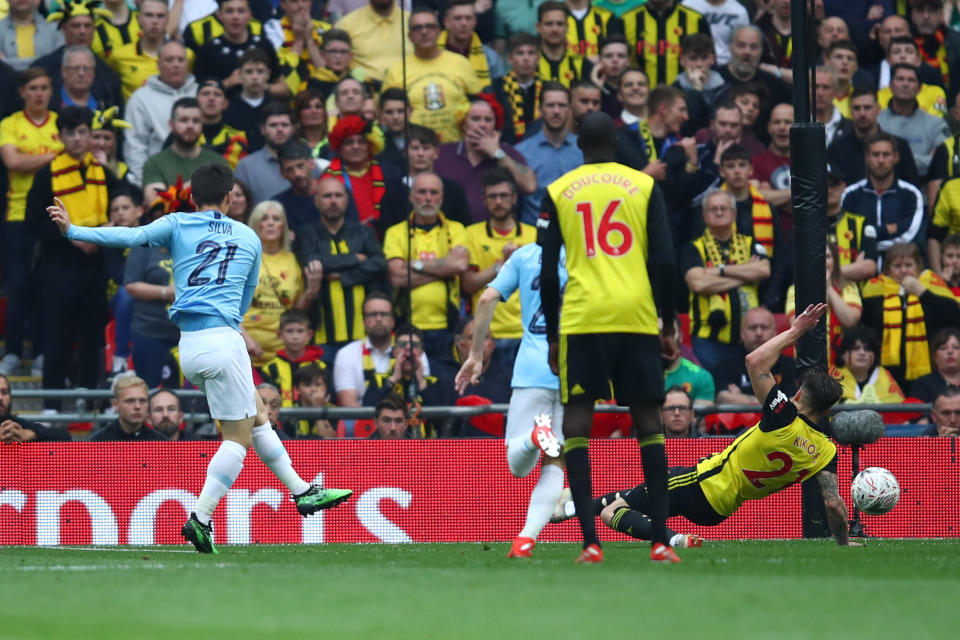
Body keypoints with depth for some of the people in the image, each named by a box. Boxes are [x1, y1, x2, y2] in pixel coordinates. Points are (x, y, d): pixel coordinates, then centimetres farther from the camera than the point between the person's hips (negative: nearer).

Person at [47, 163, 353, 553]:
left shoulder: (177, 226, 8)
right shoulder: (249, 238, 12)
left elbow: (132, 236, -8)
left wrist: (73, 231, -7)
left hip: (188, 346, 4)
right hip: (222, 338, -4)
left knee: (257, 416, 18)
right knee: (239, 437, 0)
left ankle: (302, 491, 25)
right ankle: (201, 518, -13)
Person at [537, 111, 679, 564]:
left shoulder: (557, 192, 8)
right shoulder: (644, 186, 8)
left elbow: (547, 272, 6)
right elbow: (665, 262, 2)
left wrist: (551, 335, 14)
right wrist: (669, 321, 14)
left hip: (582, 319, -1)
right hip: (637, 317, 1)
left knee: (577, 421, 1)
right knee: (648, 420, 9)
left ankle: (590, 541, -11)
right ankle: (661, 540, 3)